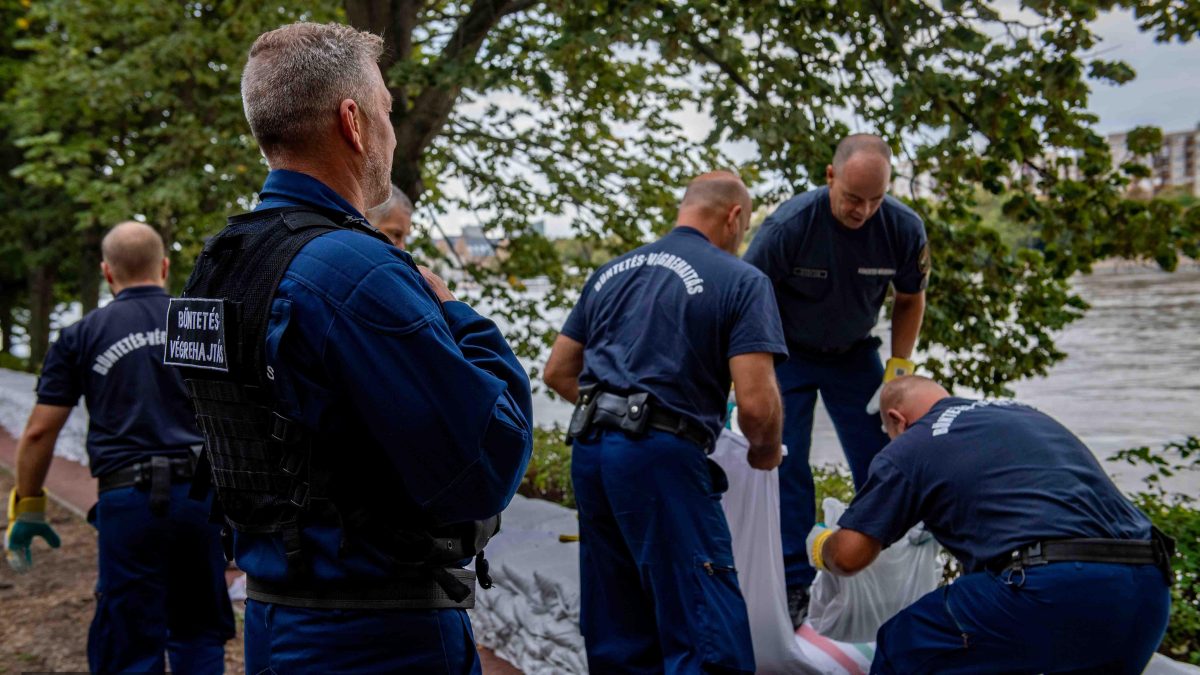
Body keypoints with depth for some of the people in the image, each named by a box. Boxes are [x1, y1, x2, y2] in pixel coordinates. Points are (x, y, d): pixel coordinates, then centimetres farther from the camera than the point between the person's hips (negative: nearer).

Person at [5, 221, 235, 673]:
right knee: (200, 635, 16)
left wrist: (27, 508, 14)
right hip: (202, 495, 2)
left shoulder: (82, 336, 4)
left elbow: (39, 432, 3)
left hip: (128, 499, -2)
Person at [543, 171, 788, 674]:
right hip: (660, 458, -7)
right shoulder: (740, 280, -1)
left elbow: (558, 373, 21)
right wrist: (765, 451, 9)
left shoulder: (612, 272, 19)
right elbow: (756, 402, -10)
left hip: (590, 452, 7)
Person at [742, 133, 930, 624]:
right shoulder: (788, 225, -27)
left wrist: (899, 368, -6)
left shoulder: (904, 228, -18)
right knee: (785, 464, -9)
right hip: (788, 353, -2)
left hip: (855, 354, 3)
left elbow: (910, 300, 1)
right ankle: (793, 584, 0)